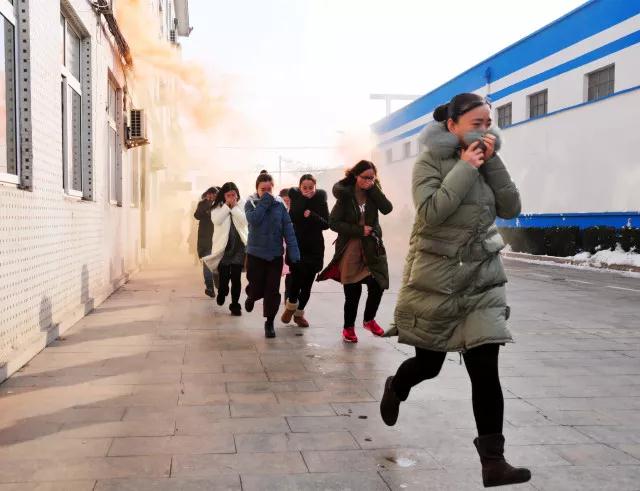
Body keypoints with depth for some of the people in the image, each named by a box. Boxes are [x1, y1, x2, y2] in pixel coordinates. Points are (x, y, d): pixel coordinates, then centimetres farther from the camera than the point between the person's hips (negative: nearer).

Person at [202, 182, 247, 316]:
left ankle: (235, 305, 9)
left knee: (236, 277, -1)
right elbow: (216, 220, -14)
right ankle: (222, 293, 34)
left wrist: (234, 207, -12)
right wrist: (227, 206, -13)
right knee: (223, 276, 1)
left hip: (238, 246, 0)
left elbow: (245, 221, -10)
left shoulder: (242, 205, 3)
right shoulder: (218, 207, 2)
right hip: (223, 246, 0)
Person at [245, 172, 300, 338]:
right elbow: (253, 219, -24)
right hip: (255, 253, -1)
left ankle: (269, 322, 15)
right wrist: (264, 202, -20)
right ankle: (251, 297, 41)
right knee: (257, 288, 4)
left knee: (273, 290, 0)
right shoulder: (251, 203, -4)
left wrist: (293, 251, -15)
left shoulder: (279, 204, -2)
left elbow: (288, 228, -6)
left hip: (275, 254, 1)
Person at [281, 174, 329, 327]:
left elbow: (326, 224, -7)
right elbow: (294, 217, -14)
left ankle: (299, 313, 23)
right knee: (297, 278, -14)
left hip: (315, 248, 2)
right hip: (297, 246, -2)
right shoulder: (295, 196, -1)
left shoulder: (320, 200, 0)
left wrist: (312, 215, -21)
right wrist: (305, 198, -16)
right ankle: (291, 306, 13)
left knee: (307, 283, 5)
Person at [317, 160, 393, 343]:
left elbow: (387, 208, -12)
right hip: (350, 250, -3)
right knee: (353, 292, 0)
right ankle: (348, 327, 21)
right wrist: (359, 230, -15)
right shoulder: (345, 195, -5)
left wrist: (373, 189, -15)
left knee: (377, 286, -5)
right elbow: (334, 223, -10)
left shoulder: (373, 193, 5)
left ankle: (369, 320, 22)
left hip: (373, 248, 3)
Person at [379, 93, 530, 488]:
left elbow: (511, 208, -2)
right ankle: (395, 388, 46)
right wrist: (465, 168, -19)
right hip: (436, 279, -4)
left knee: (485, 370, -5)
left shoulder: (484, 162, 7)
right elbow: (431, 213, -22)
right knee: (429, 363, 10)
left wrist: (492, 162, -10)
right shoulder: (431, 162, -8)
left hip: (482, 278, 4)